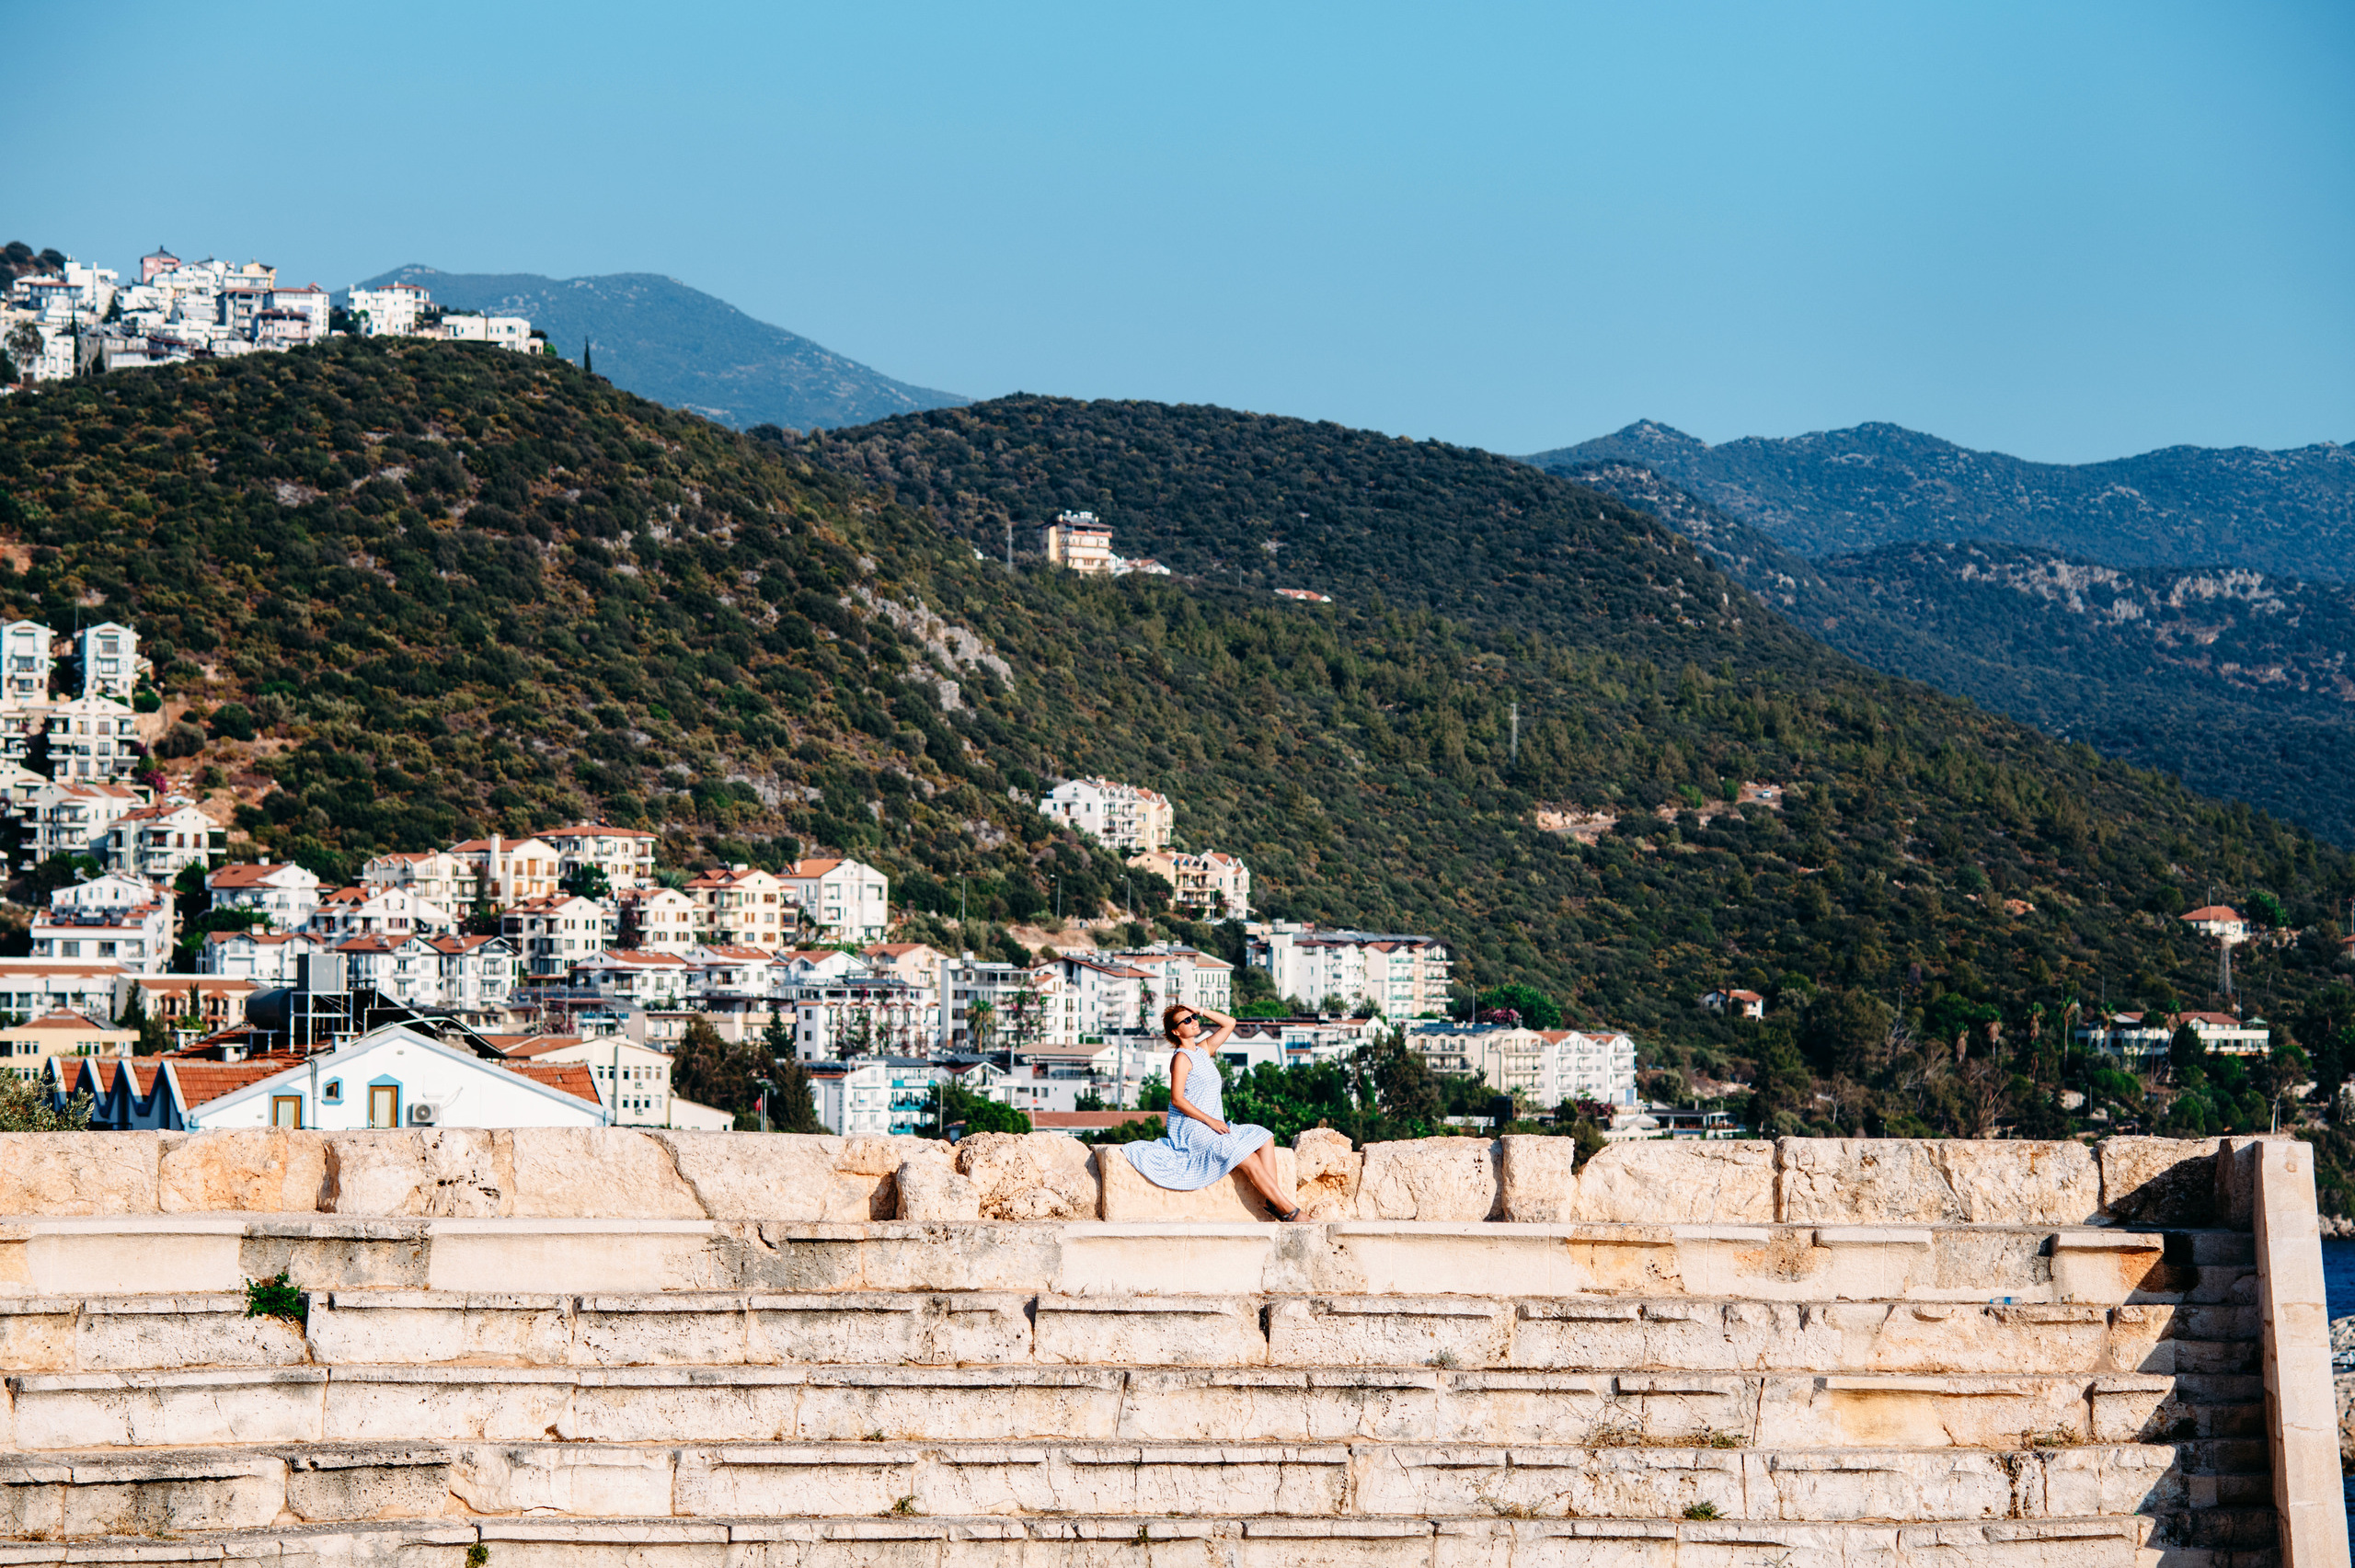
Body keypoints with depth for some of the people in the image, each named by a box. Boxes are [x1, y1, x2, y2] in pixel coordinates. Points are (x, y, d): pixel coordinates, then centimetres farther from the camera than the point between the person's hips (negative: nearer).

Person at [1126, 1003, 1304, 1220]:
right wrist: (1210, 1121, -20)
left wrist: (1201, 1011, 10)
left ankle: (1276, 1198, -17)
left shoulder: (1203, 1050, 15)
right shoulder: (1181, 1058, -9)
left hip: (1212, 1126, 9)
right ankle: (1287, 1208, -22)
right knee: (1247, 1157, -21)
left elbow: (1229, 1023, 22)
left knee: (1264, 1138, -4)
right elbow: (1177, 1099, -17)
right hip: (1191, 1128, -9)